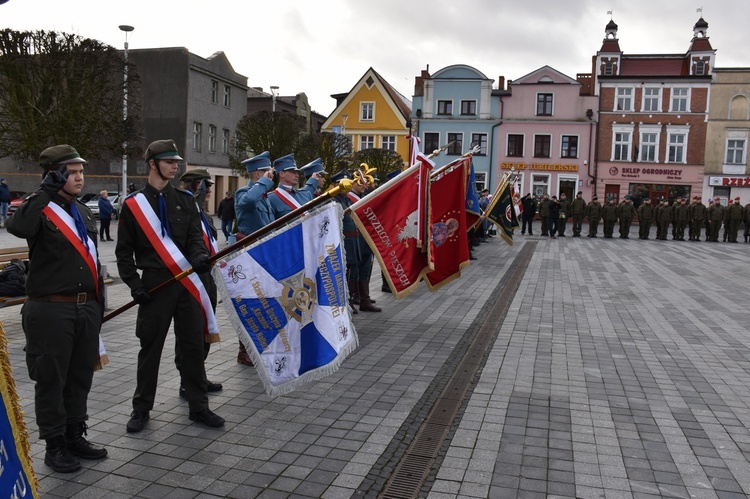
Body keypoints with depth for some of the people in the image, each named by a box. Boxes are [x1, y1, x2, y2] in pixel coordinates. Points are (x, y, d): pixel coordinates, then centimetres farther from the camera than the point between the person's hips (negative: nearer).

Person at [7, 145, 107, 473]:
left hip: (86, 308, 7)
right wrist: (47, 190, -29)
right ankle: (54, 445, 18)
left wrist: (98, 302, 18)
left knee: (81, 376, 15)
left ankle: (75, 437, 29)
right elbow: (16, 227, -32)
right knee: (51, 379, 4)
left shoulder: (84, 212, 14)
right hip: (52, 310, -7)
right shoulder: (39, 210, -7)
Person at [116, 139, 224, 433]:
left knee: (194, 346, 7)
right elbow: (124, 250, 2)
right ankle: (142, 408, 23)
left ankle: (198, 407, 19)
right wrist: (134, 283, -7)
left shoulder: (185, 200, 9)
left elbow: (195, 235, 3)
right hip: (154, 284, -2)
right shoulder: (133, 204, 1)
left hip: (188, 282, 3)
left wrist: (199, 256, -19)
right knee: (150, 348, 7)